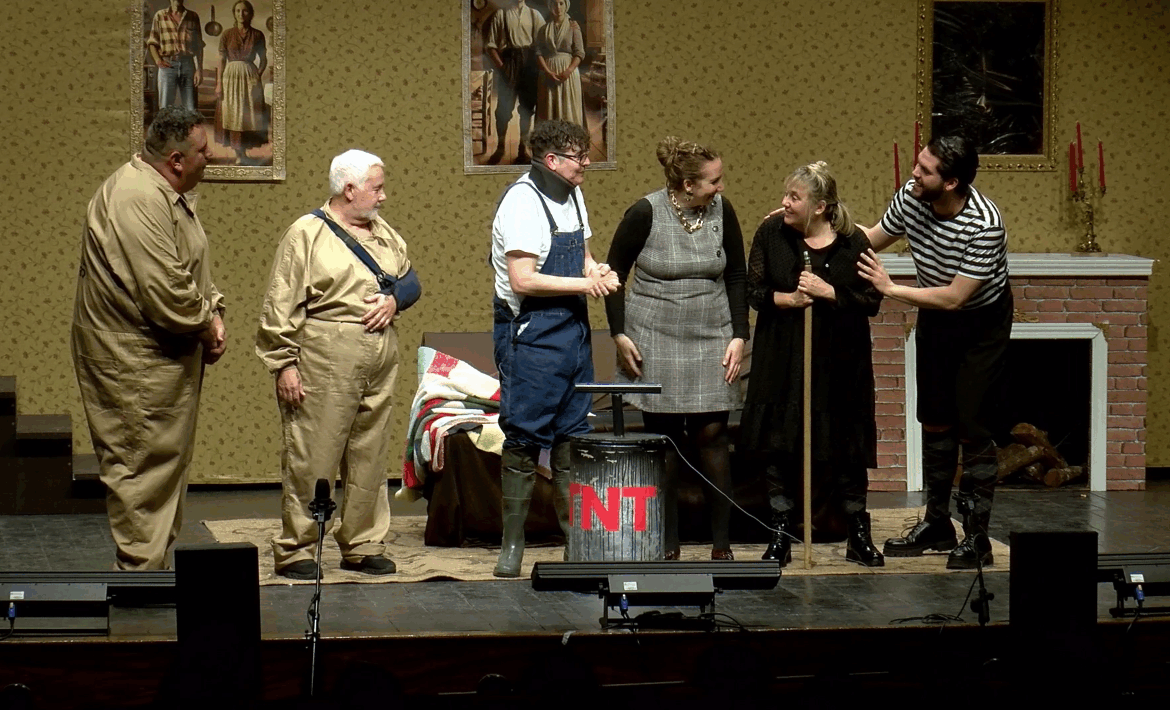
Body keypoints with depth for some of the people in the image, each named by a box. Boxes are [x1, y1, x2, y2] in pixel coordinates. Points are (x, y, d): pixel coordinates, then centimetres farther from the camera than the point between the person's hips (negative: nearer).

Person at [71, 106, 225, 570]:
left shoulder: (171, 195, 11)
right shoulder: (137, 200, -24)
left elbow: (194, 272, 19)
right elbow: (166, 297, -28)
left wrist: (212, 313, 1)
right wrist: (206, 326, -12)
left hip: (168, 358, 11)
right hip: (135, 362, -11)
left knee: (168, 462, 16)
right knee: (142, 468, -5)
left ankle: (153, 566, 24)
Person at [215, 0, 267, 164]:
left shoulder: (257, 35, 4)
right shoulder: (228, 35, 3)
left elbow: (263, 60, 11)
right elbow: (222, 60, 4)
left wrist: (258, 75, -4)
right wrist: (219, 83, -2)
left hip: (250, 75, 1)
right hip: (231, 75, 0)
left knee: (250, 113, -2)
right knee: (234, 113, -2)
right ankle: (239, 152, 2)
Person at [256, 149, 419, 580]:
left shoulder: (384, 234, 16)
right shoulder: (307, 234, -5)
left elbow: (409, 277, 27)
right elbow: (280, 307, -7)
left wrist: (395, 299, 4)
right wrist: (284, 364, -11)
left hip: (380, 364, 7)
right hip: (325, 362, -7)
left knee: (371, 457, 10)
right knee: (312, 458, -5)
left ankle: (363, 546, 19)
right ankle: (295, 551, 2)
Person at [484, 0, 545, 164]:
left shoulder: (534, 15, 7)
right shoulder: (501, 15, 3)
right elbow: (490, 45, -1)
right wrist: (500, 65, -10)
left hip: (529, 63, 2)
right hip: (508, 63, -2)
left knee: (527, 107, 8)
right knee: (504, 107, 1)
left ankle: (523, 148, 20)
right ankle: (500, 147, 16)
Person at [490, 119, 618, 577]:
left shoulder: (572, 195, 11)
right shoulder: (522, 202, -16)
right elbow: (522, 280, -21)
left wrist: (597, 271, 2)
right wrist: (583, 283, -17)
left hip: (572, 329, 8)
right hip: (531, 333, -8)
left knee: (574, 432, 12)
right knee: (524, 437, -4)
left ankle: (573, 524, 23)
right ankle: (512, 542, 2)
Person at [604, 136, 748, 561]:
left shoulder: (721, 211, -1)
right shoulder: (646, 214, -10)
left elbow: (736, 277, 7)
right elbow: (614, 273, 0)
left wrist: (738, 336, 0)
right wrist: (619, 334, -5)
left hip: (711, 339, 2)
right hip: (655, 340, -2)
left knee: (712, 433, -2)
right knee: (663, 438, 2)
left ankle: (722, 544, 4)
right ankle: (667, 546, 9)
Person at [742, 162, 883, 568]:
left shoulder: (852, 243, -6)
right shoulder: (771, 233, -1)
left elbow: (871, 301, -6)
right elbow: (753, 291, 1)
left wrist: (829, 293, -18)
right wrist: (786, 299, -17)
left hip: (838, 362, -1)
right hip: (781, 358, 2)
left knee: (845, 450, 5)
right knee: (777, 447, 2)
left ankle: (859, 537, 18)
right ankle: (780, 537, 13)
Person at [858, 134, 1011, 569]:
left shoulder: (984, 224, -34)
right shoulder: (910, 196, -17)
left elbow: (955, 297, -30)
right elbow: (875, 239, 3)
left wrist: (891, 289, -27)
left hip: (981, 324, -6)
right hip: (934, 318, 6)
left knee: (974, 428, -7)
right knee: (935, 421, 12)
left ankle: (978, 538, -2)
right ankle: (937, 524, 23)